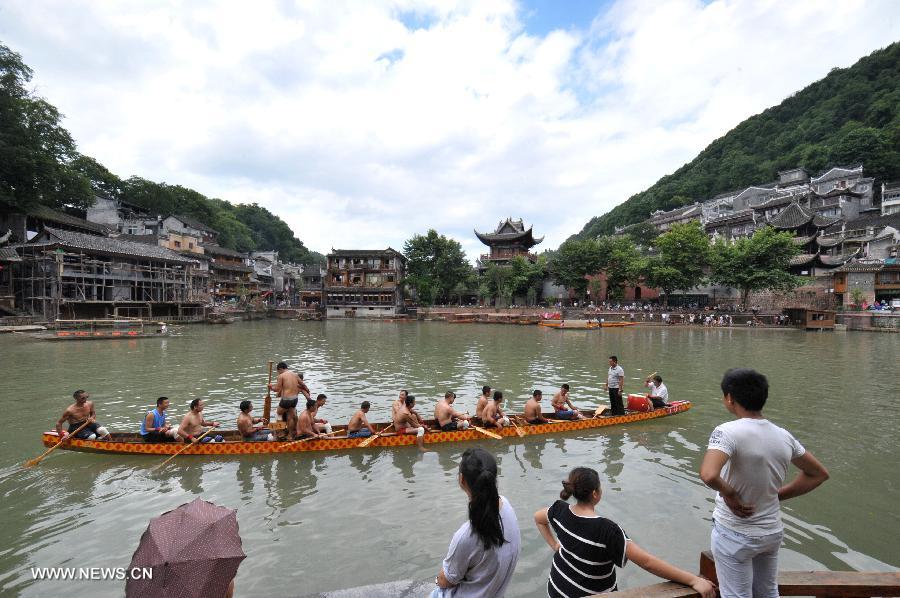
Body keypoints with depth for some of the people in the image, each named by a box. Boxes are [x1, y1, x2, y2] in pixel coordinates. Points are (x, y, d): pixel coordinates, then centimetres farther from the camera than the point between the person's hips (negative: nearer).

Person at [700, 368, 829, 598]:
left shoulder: (727, 432, -26)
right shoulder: (783, 436, -6)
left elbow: (708, 475, -41)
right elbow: (819, 474, 10)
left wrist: (729, 493, -21)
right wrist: (779, 495, 7)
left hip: (735, 535, -6)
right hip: (773, 532, 6)